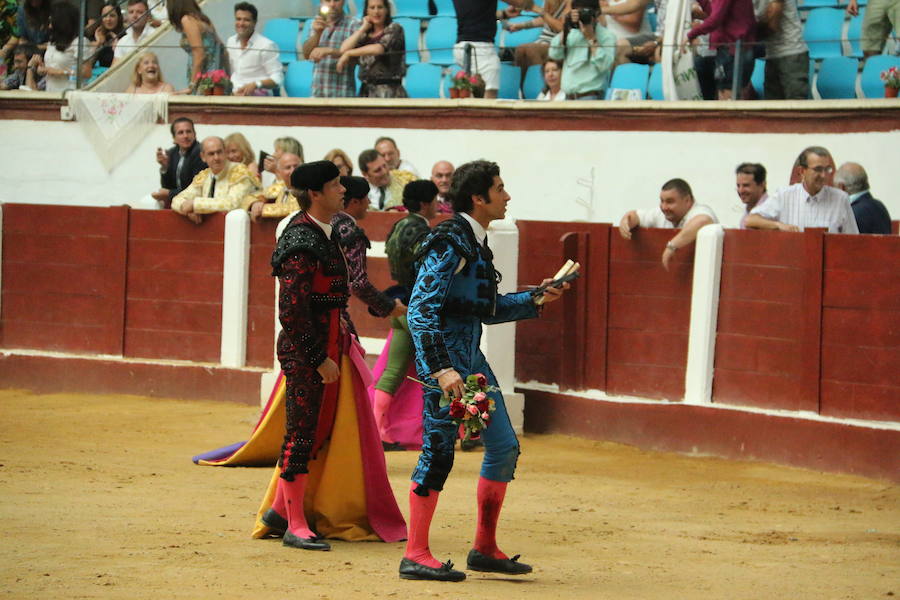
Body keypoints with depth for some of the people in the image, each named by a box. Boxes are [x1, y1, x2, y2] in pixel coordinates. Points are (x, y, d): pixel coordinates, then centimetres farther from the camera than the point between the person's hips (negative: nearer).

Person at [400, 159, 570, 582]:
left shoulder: (475, 242, 14)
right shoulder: (449, 242, -15)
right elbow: (421, 309, -21)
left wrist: (534, 300, 19)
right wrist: (441, 369, -27)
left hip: (471, 356, 10)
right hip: (444, 356, -10)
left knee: (504, 446, 10)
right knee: (439, 451, -6)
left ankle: (485, 548, 18)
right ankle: (415, 555, 1)